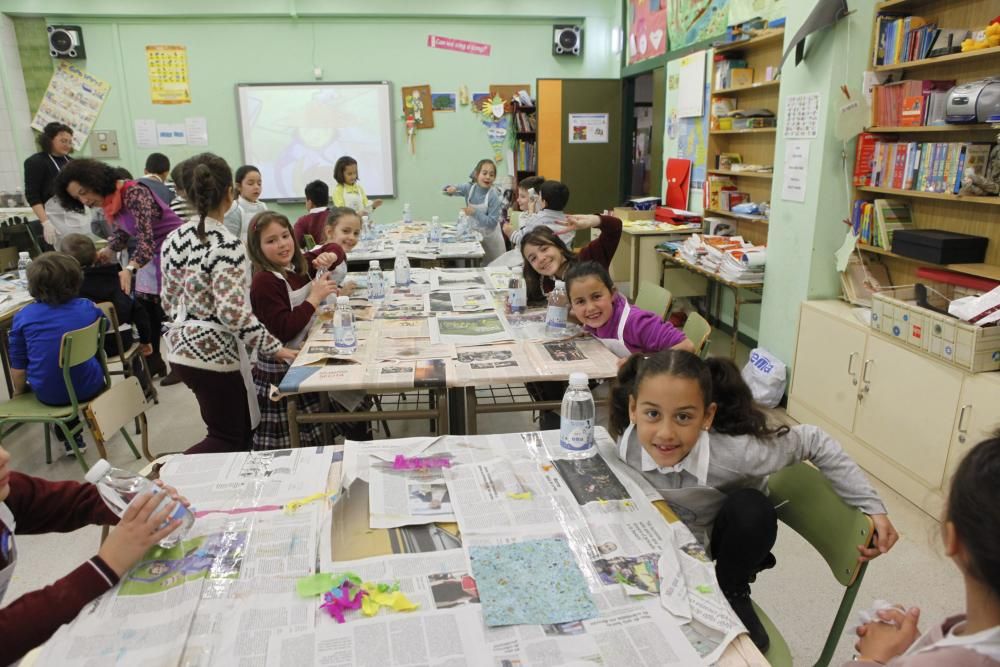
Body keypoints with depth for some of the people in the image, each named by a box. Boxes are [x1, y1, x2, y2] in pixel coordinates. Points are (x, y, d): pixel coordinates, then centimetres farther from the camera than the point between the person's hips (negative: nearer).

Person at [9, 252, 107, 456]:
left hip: (49, 395, 0)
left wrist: (18, 393, 14)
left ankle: (72, 439, 34)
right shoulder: (88, 308, -10)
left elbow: (18, 367, -4)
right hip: (88, 389, 0)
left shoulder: (23, 317, -12)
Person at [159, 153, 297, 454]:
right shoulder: (226, 245, -19)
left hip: (183, 348, 8)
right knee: (231, 439, 7)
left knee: (236, 429, 21)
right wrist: (273, 347, -19)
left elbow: (169, 300, 11)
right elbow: (233, 311, -25)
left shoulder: (174, 239, 4)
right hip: (214, 354, -8)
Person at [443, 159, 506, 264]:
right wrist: (451, 189, -25)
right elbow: (447, 190, -2)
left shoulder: (493, 196, -22)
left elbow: (492, 222, -24)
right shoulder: (469, 188, -11)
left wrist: (475, 213, -32)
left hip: (490, 238, -3)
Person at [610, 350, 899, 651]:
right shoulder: (627, 442, -31)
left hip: (723, 544, 0)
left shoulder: (736, 452, -39)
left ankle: (732, 593, -5)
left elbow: (814, 442, -22)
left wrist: (872, 508, -25)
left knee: (750, 507, -33)